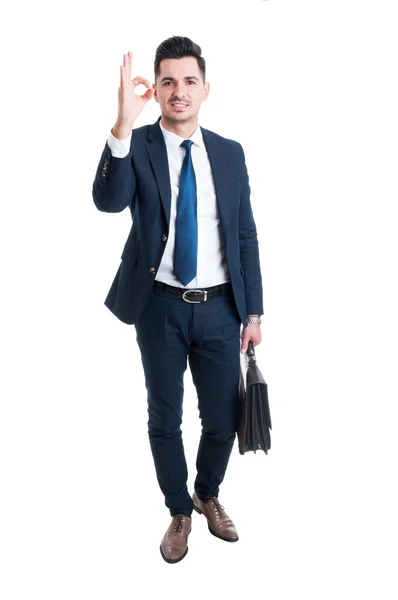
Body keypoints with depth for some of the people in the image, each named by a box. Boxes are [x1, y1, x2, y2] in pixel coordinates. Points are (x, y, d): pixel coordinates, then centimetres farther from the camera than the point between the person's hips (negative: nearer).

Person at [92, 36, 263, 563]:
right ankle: (179, 512, 34)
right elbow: (108, 200, -24)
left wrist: (254, 312, 3)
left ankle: (208, 495, 40)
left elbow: (246, 236, 6)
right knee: (164, 420, 11)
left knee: (223, 420, 11)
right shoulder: (136, 146, -4)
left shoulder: (230, 154, 4)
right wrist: (123, 125, -37)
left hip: (220, 308, 2)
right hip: (161, 308, -2)